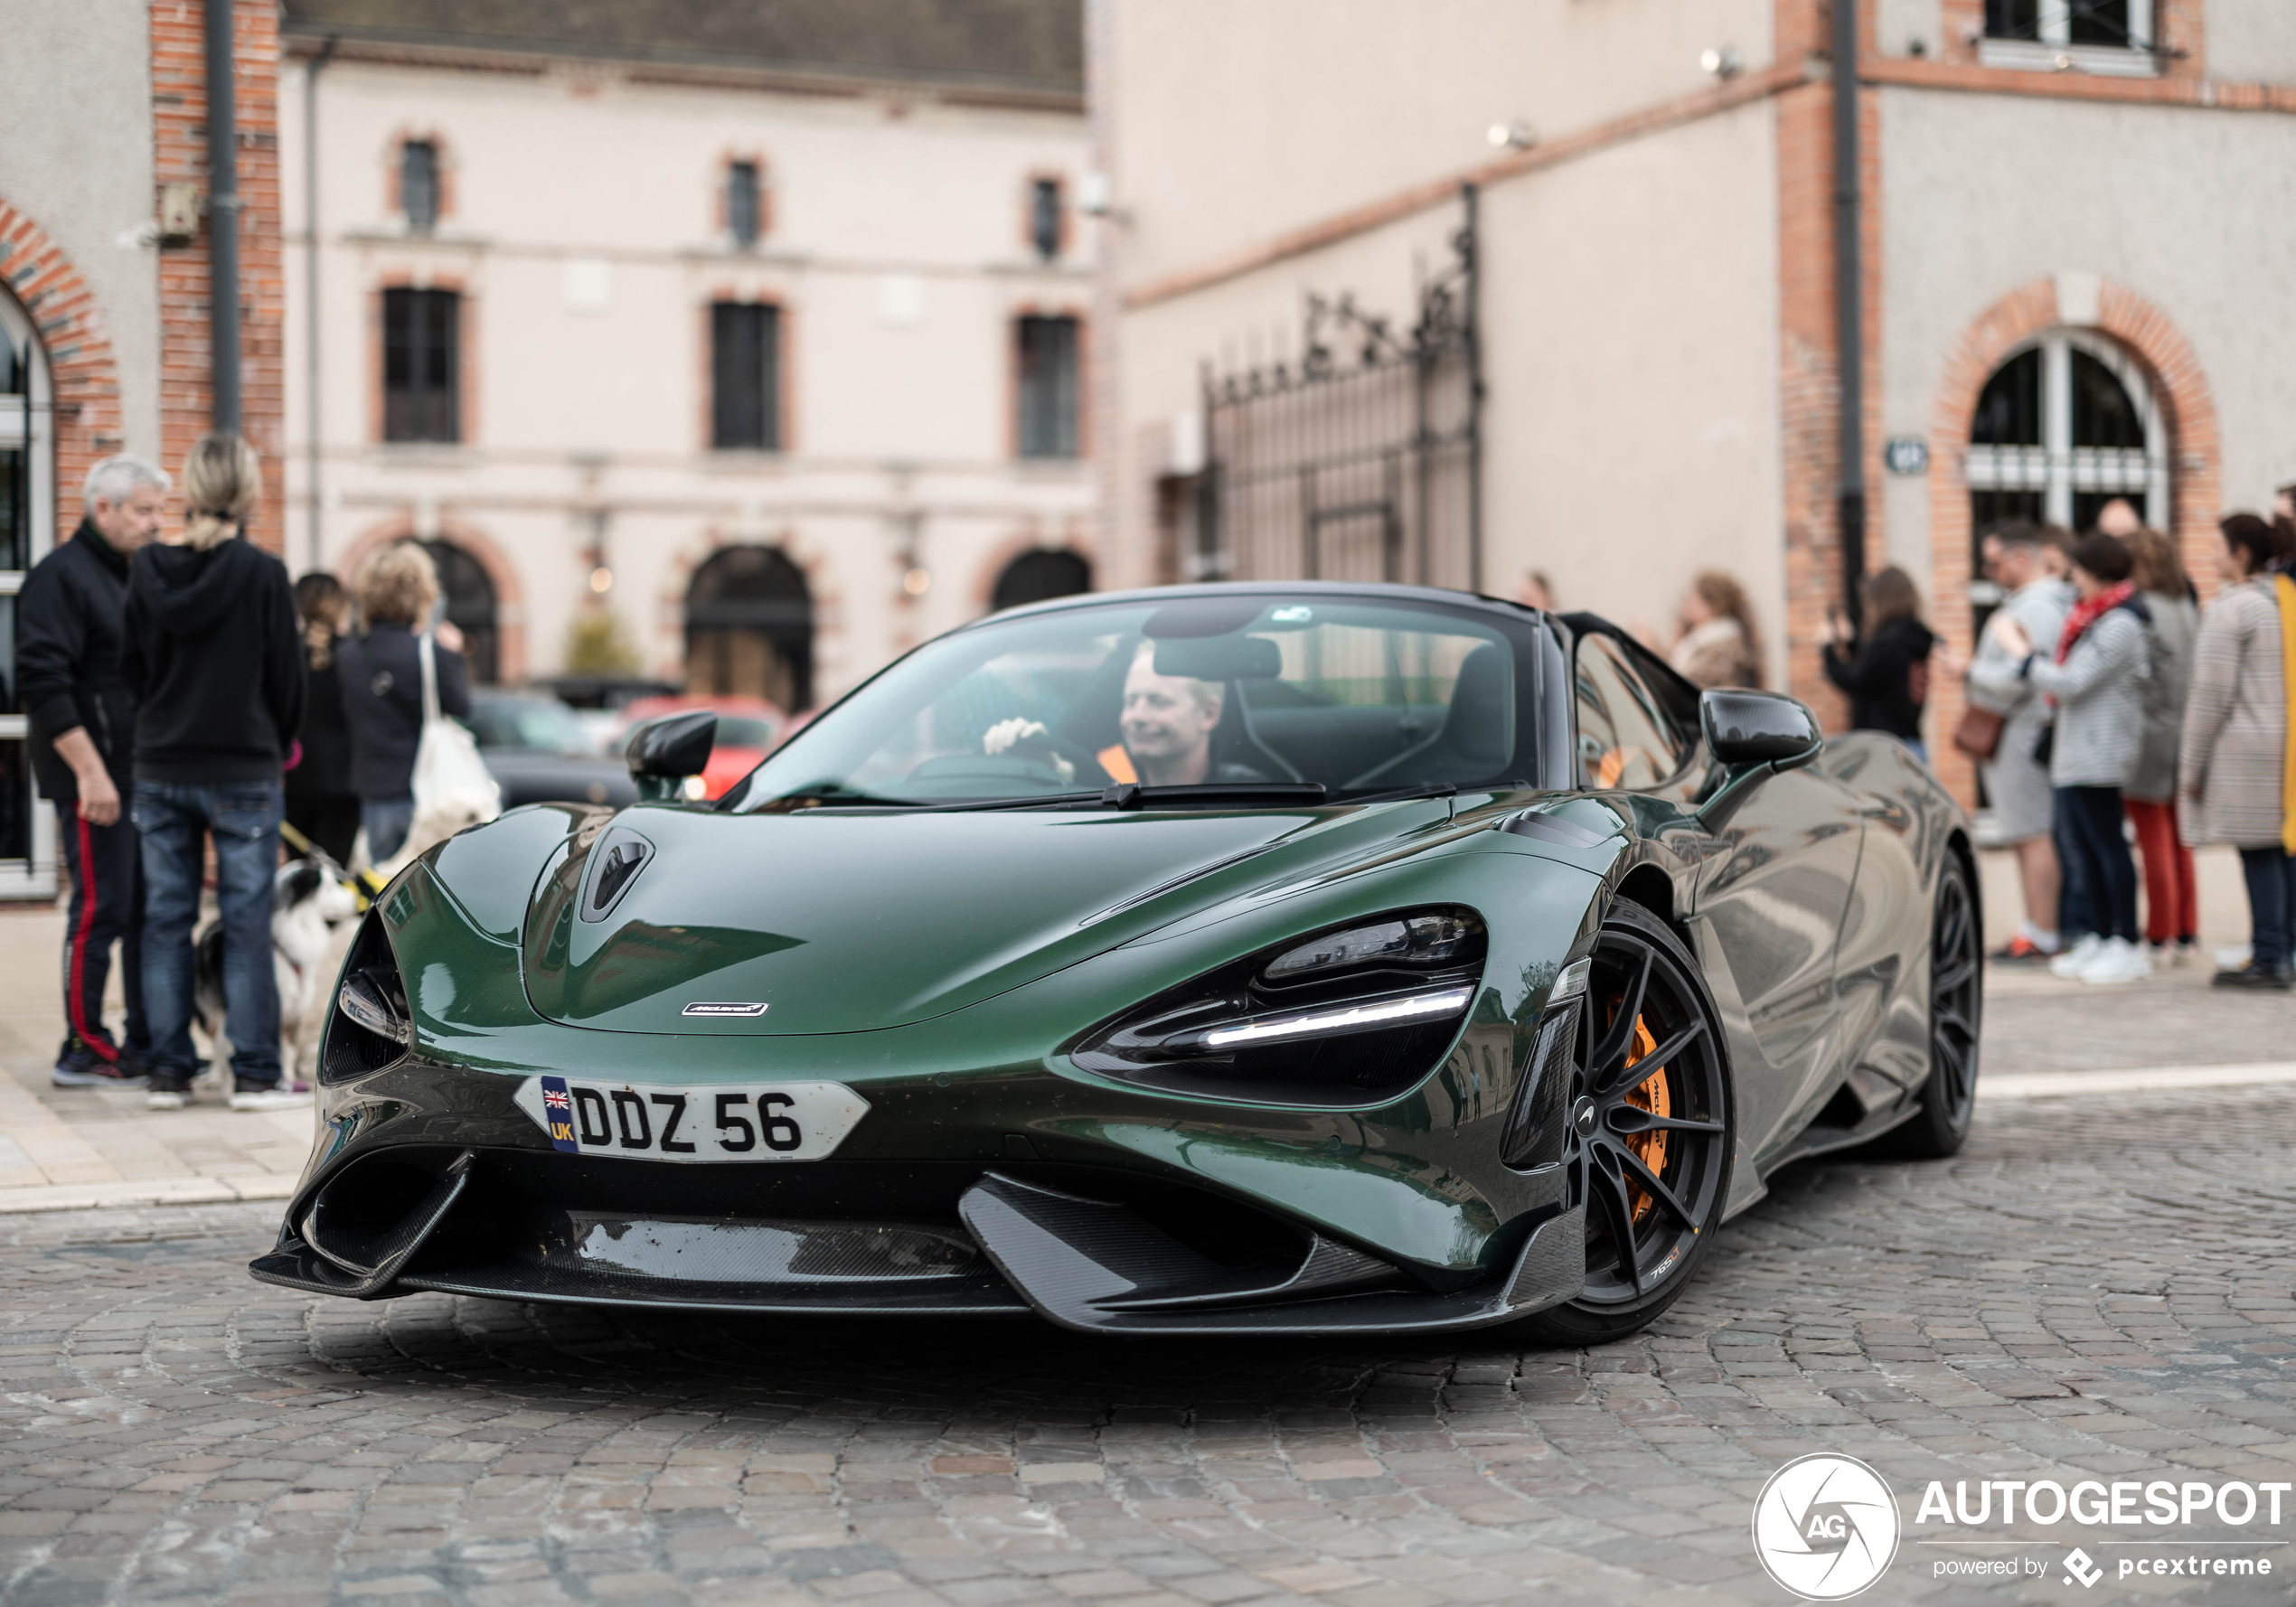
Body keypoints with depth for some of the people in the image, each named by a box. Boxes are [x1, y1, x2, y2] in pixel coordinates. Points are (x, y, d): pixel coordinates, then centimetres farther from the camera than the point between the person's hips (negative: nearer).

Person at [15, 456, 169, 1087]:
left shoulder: (135, 575, 17)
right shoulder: (60, 578, -11)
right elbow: (42, 682, -18)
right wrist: (89, 771, -22)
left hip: (145, 773, 9)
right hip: (96, 779, -9)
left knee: (151, 911, 10)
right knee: (101, 910, -5)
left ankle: (149, 1043, 18)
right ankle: (83, 1051, 3)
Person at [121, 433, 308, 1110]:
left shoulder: (147, 568, -1)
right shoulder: (262, 572, -12)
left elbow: (132, 665, 8)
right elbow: (286, 678, -5)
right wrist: (275, 746, 12)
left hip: (160, 769, 4)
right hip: (242, 771, -4)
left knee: (166, 920, 10)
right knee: (247, 922, 2)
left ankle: (168, 1071, 12)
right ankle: (255, 1073, 4)